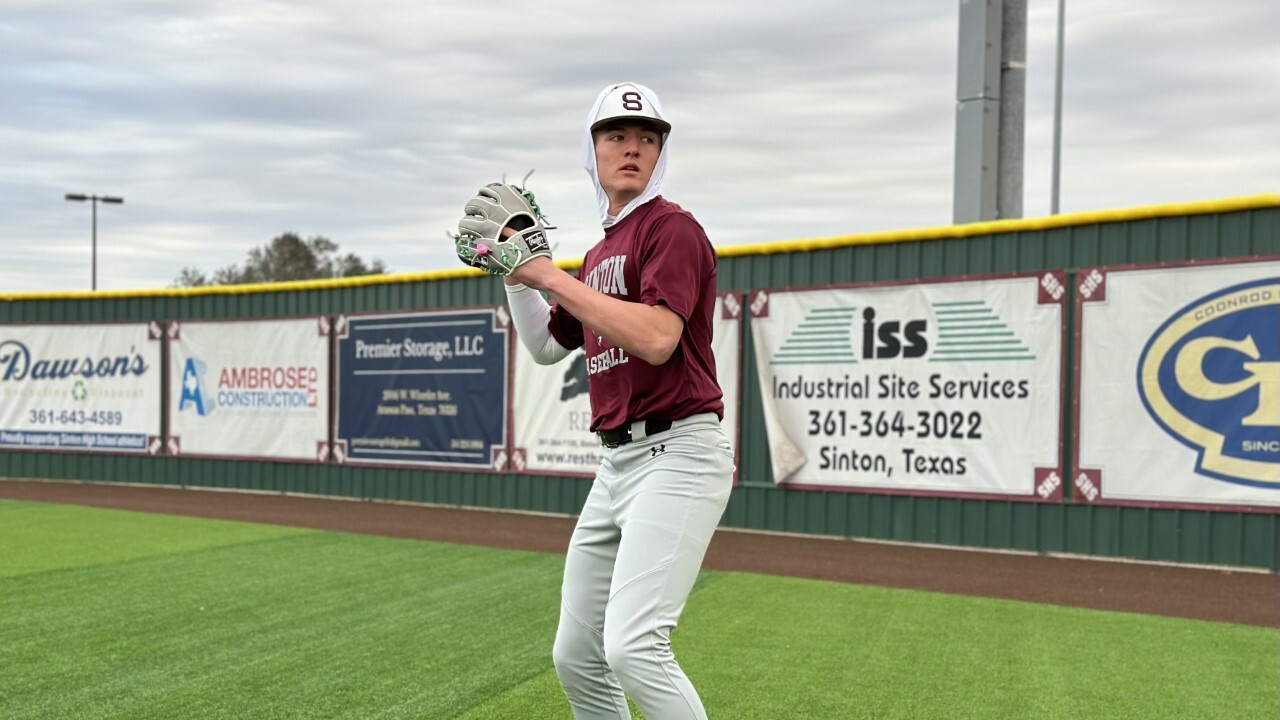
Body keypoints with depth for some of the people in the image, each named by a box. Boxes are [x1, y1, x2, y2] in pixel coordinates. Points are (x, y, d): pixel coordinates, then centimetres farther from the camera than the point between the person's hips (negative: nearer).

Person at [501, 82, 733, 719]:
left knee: (633, 647, -22)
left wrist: (550, 275, -17)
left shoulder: (672, 227, -7)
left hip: (678, 455, -9)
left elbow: (656, 339, -23)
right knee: (575, 659, 13)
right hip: (617, 463, 9)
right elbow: (546, 348, 26)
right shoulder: (597, 255, 18)